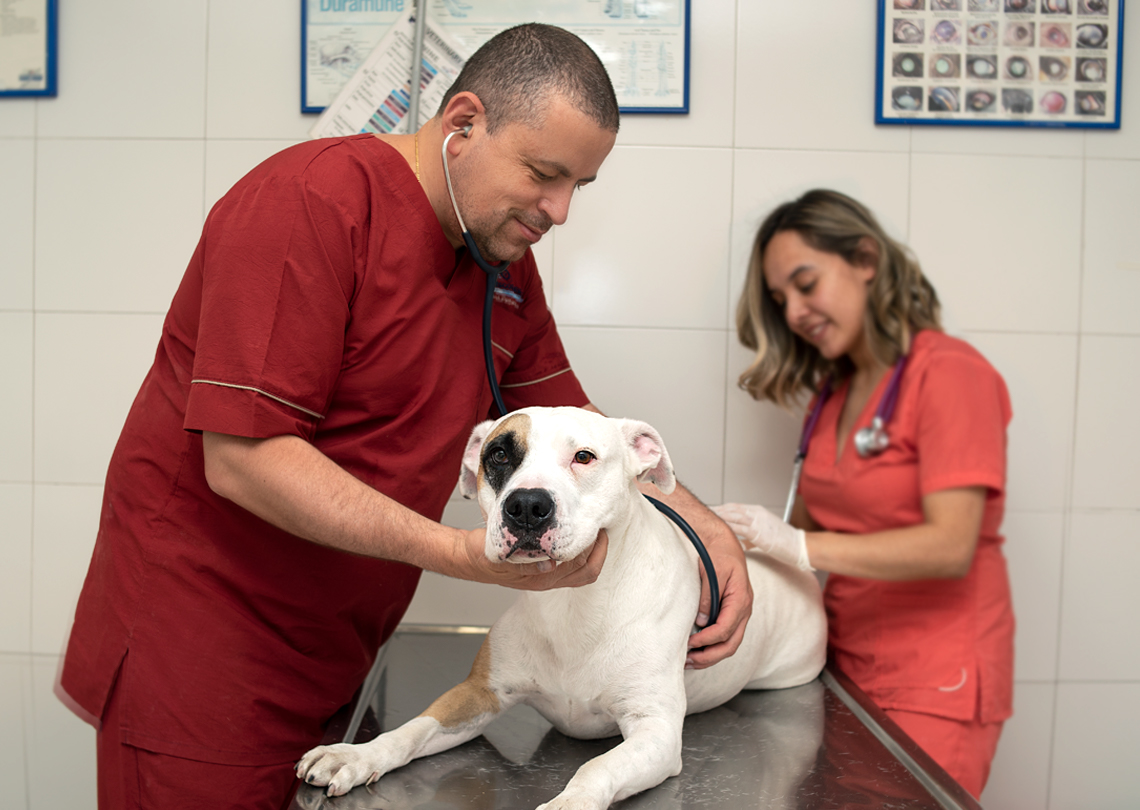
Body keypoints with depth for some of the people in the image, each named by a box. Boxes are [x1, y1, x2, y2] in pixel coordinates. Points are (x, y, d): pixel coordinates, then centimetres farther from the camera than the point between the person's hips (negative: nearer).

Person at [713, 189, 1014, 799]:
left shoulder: (948, 373, -10)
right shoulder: (832, 394, 11)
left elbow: (950, 547, -19)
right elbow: (808, 528, 9)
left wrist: (799, 547, -25)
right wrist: (742, 543, -10)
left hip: (933, 686, -5)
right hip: (846, 667, 6)